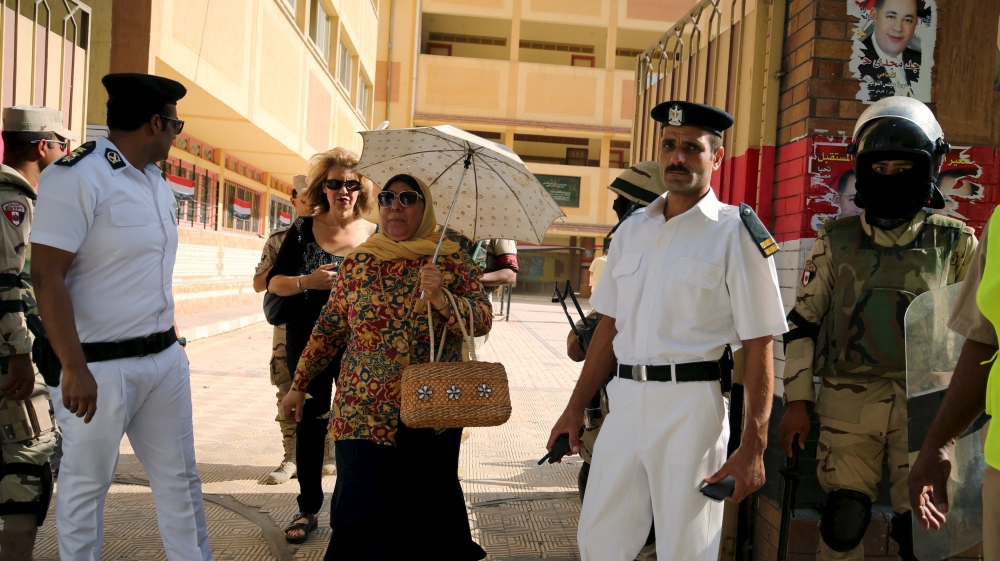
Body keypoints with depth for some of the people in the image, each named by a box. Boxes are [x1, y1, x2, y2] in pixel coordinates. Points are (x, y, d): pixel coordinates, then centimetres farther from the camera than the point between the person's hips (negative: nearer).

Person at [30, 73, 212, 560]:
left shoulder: (156, 181, 11)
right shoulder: (75, 176, -14)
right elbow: (47, 277, -19)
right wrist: (74, 369, -22)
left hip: (166, 358, 8)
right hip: (100, 366, -7)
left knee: (179, 475, 14)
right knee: (87, 482, 8)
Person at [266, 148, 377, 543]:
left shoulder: (376, 236, 0)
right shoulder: (303, 230, 1)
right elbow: (273, 282, 0)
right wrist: (307, 282, -18)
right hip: (308, 344, 1)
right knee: (309, 422, 9)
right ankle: (308, 508, 23)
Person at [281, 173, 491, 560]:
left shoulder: (452, 261, 1)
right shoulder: (358, 262, 6)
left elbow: (483, 321, -9)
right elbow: (330, 329, 10)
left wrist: (442, 299, -25)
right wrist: (299, 384, 11)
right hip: (364, 414, 1)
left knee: (427, 508, 10)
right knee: (361, 513, 0)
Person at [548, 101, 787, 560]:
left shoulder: (735, 233, -5)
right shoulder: (632, 229, 12)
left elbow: (758, 345, -8)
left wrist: (753, 447, -13)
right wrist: (576, 408, 14)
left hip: (691, 405, -5)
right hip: (624, 401, 5)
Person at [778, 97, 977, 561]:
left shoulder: (956, 243, 4)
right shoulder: (837, 242, 5)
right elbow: (803, 323, 6)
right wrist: (797, 402, 2)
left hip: (926, 405, 0)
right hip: (849, 401, 0)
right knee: (843, 520, 3)